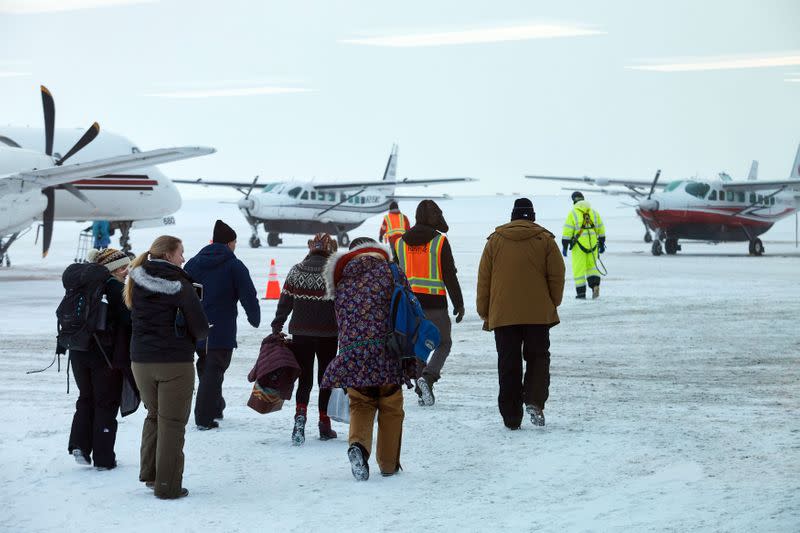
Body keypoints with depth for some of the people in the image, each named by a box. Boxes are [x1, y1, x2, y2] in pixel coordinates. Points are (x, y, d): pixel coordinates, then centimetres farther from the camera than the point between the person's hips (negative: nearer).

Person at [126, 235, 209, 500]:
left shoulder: (137, 282, 4)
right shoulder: (179, 285, -13)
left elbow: (136, 317, 10)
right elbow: (201, 326, -12)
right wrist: (192, 337, 8)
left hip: (140, 360, 5)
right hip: (175, 362, -5)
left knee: (154, 415, 23)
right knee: (172, 423, 2)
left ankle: (149, 474, 24)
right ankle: (168, 486, 4)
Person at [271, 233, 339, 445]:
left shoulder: (296, 271, 1)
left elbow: (285, 302, 2)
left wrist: (276, 328, 9)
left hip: (301, 333, 2)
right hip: (327, 334, -2)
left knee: (304, 378, 6)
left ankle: (300, 414, -18)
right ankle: (324, 425, 15)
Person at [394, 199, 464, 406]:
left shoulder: (400, 242, 8)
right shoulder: (440, 241, -7)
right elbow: (450, 276, -7)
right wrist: (459, 304, 0)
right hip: (434, 302, -4)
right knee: (443, 343, 8)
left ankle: (422, 392, 9)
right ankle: (428, 377, -16)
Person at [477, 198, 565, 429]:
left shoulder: (495, 240, 4)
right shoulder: (545, 240, 1)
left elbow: (483, 279, 6)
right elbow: (557, 276, 2)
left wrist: (484, 312, 14)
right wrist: (553, 304, 16)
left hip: (502, 315, 1)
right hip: (539, 314, -1)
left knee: (508, 365, 6)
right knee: (538, 357, 10)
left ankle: (511, 417, 6)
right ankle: (534, 401, -12)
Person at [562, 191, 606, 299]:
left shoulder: (572, 214, -6)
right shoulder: (594, 212, 8)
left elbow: (567, 231, -9)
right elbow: (601, 229, 13)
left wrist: (564, 246, -6)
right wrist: (602, 244, 22)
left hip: (579, 246, -4)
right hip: (593, 245, 4)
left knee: (579, 269, 5)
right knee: (591, 266, 17)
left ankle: (581, 293, 6)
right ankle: (595, 285, -5)